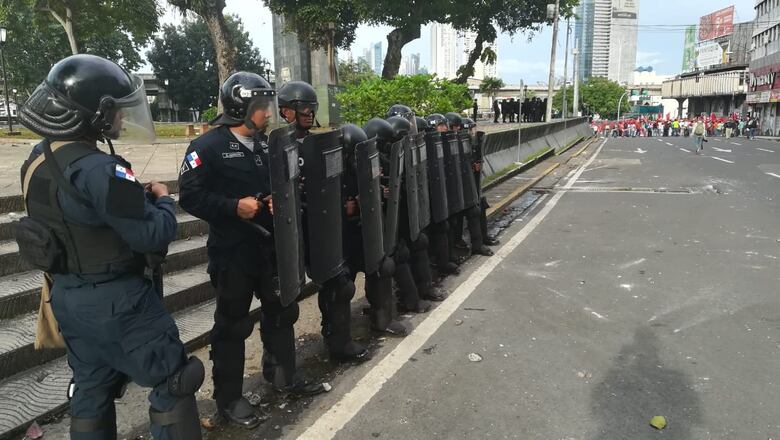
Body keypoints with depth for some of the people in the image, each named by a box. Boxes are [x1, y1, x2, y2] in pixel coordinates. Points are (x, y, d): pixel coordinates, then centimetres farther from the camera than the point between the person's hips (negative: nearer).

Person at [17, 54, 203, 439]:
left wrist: (133, 197, 5)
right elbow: (154, 236, -23)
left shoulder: (39, 158, 3)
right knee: (172, 385, 6)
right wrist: (162, 200, -4)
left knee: (92, 393, 21)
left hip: (68, 295, 9)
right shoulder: (97, 169, -25)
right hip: (115, 300, -9)